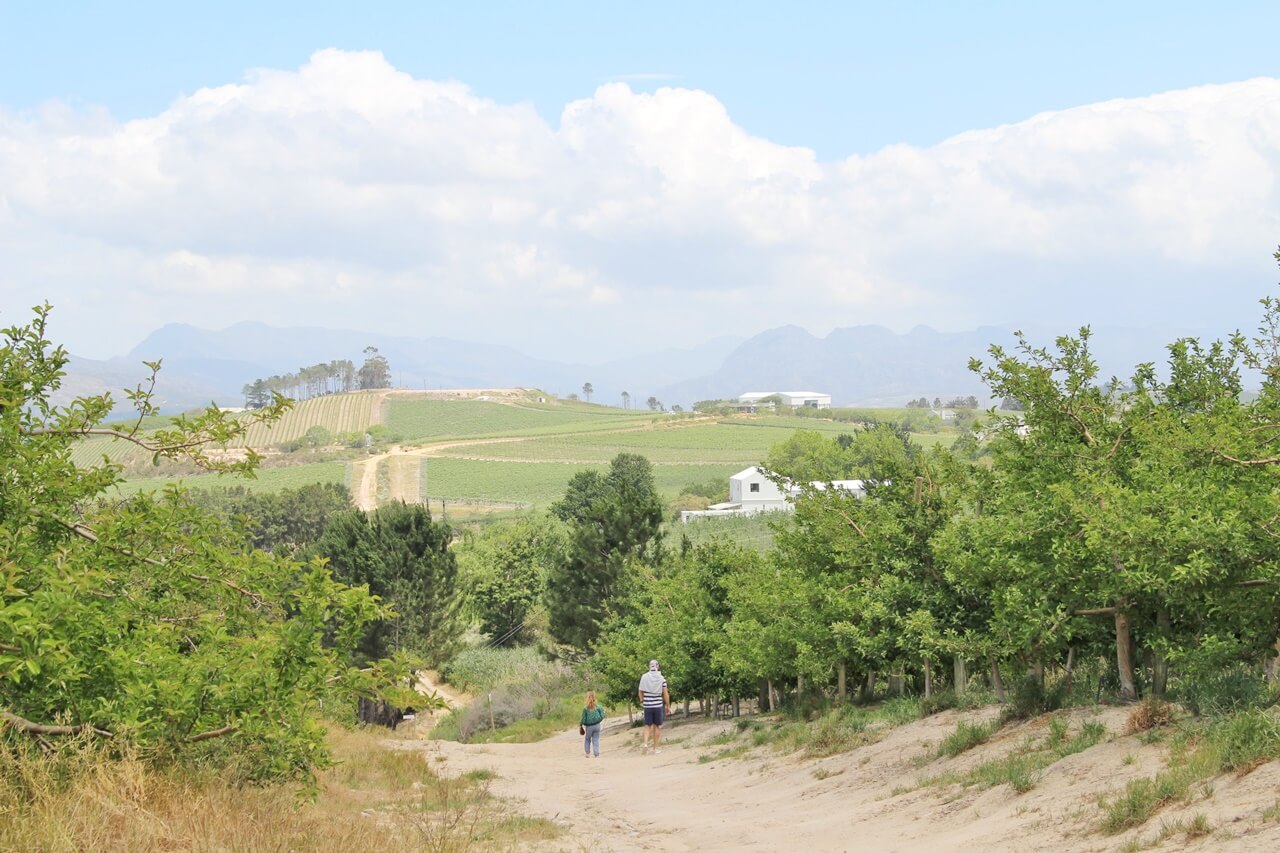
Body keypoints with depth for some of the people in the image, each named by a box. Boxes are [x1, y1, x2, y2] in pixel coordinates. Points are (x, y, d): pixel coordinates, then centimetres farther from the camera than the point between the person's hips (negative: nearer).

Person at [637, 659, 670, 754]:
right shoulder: (661, 678, -4)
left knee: (647, 726, 9)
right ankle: (655, 748, 10)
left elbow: (641, 692, 4)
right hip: (658, 705, 0)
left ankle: (646, 743, -13)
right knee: (657, 726, 8)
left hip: (647, 705, 0)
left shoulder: (644, 677, -3)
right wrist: (668, 706, 7)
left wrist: (641, 701, 21)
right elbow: (666, 694, -3)